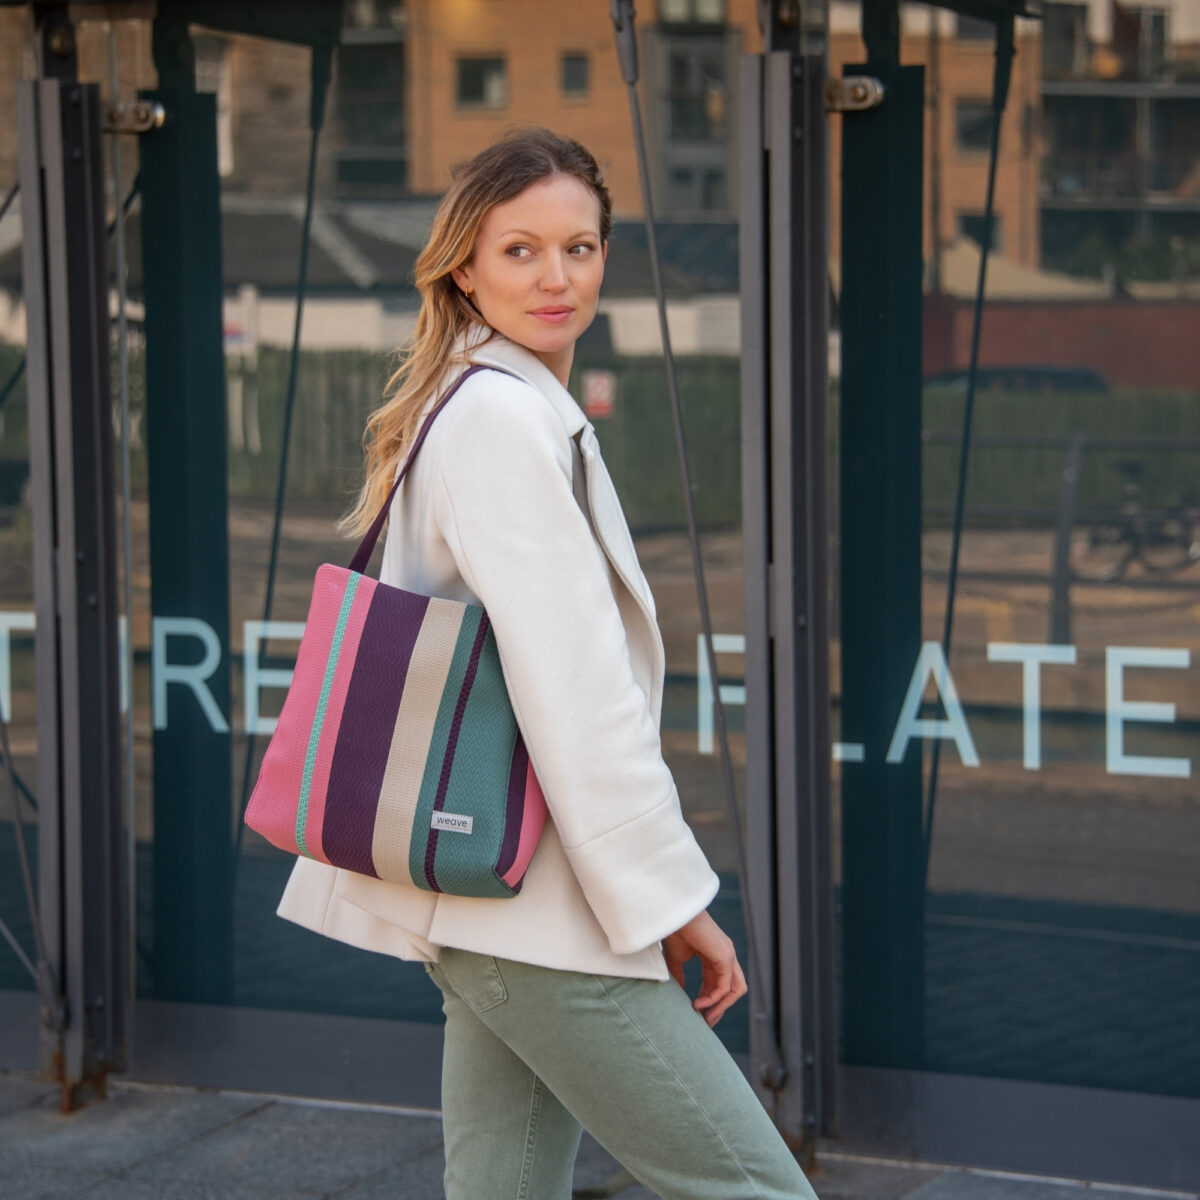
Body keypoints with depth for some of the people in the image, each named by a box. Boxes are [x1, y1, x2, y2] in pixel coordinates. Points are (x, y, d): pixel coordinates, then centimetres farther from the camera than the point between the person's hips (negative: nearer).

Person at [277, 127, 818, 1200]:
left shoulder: (486, 406, 19)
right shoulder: (506, 416, -13)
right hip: (536, 911, -10)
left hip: (488, 904, 10)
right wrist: (670, 898, -15)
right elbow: (574, 689, -18)